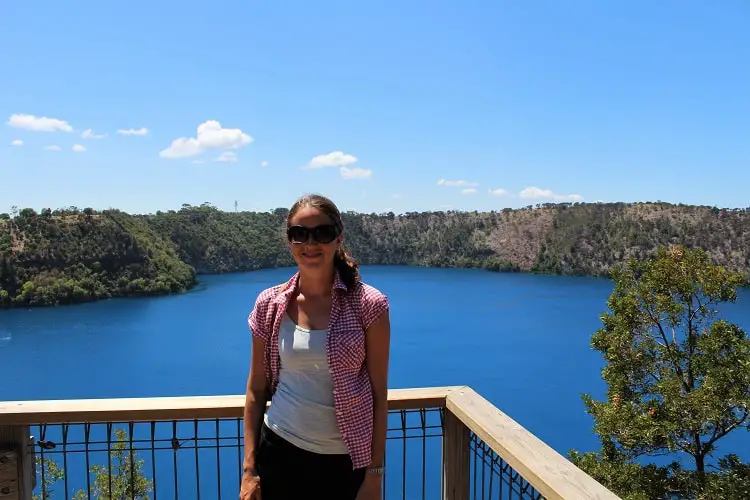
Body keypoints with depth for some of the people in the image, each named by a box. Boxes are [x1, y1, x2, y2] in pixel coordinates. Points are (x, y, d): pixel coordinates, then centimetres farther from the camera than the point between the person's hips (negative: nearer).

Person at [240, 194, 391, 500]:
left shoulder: (368, 305, -11)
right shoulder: (269, 305, -4)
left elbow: (378, 394, -7)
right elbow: (256, 389, 2)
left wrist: (375, 473, -6)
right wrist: (249, 469, 2)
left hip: (345, 461, -2)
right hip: (279, 451, 2)